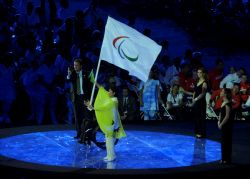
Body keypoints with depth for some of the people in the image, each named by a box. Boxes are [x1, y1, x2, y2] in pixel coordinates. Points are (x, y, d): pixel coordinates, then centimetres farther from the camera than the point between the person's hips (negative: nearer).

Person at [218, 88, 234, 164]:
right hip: (223, 125, 9)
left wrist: (221, 124, -16)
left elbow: (227, 116, -21)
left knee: (226, 142, -1)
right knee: (224, 142, 15)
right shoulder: (223, 103, 9)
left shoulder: (228, 104, -19)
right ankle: (224, 158, 23)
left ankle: (227, 159, 7)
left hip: (227, 126, -9)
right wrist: (219, 121, 7)